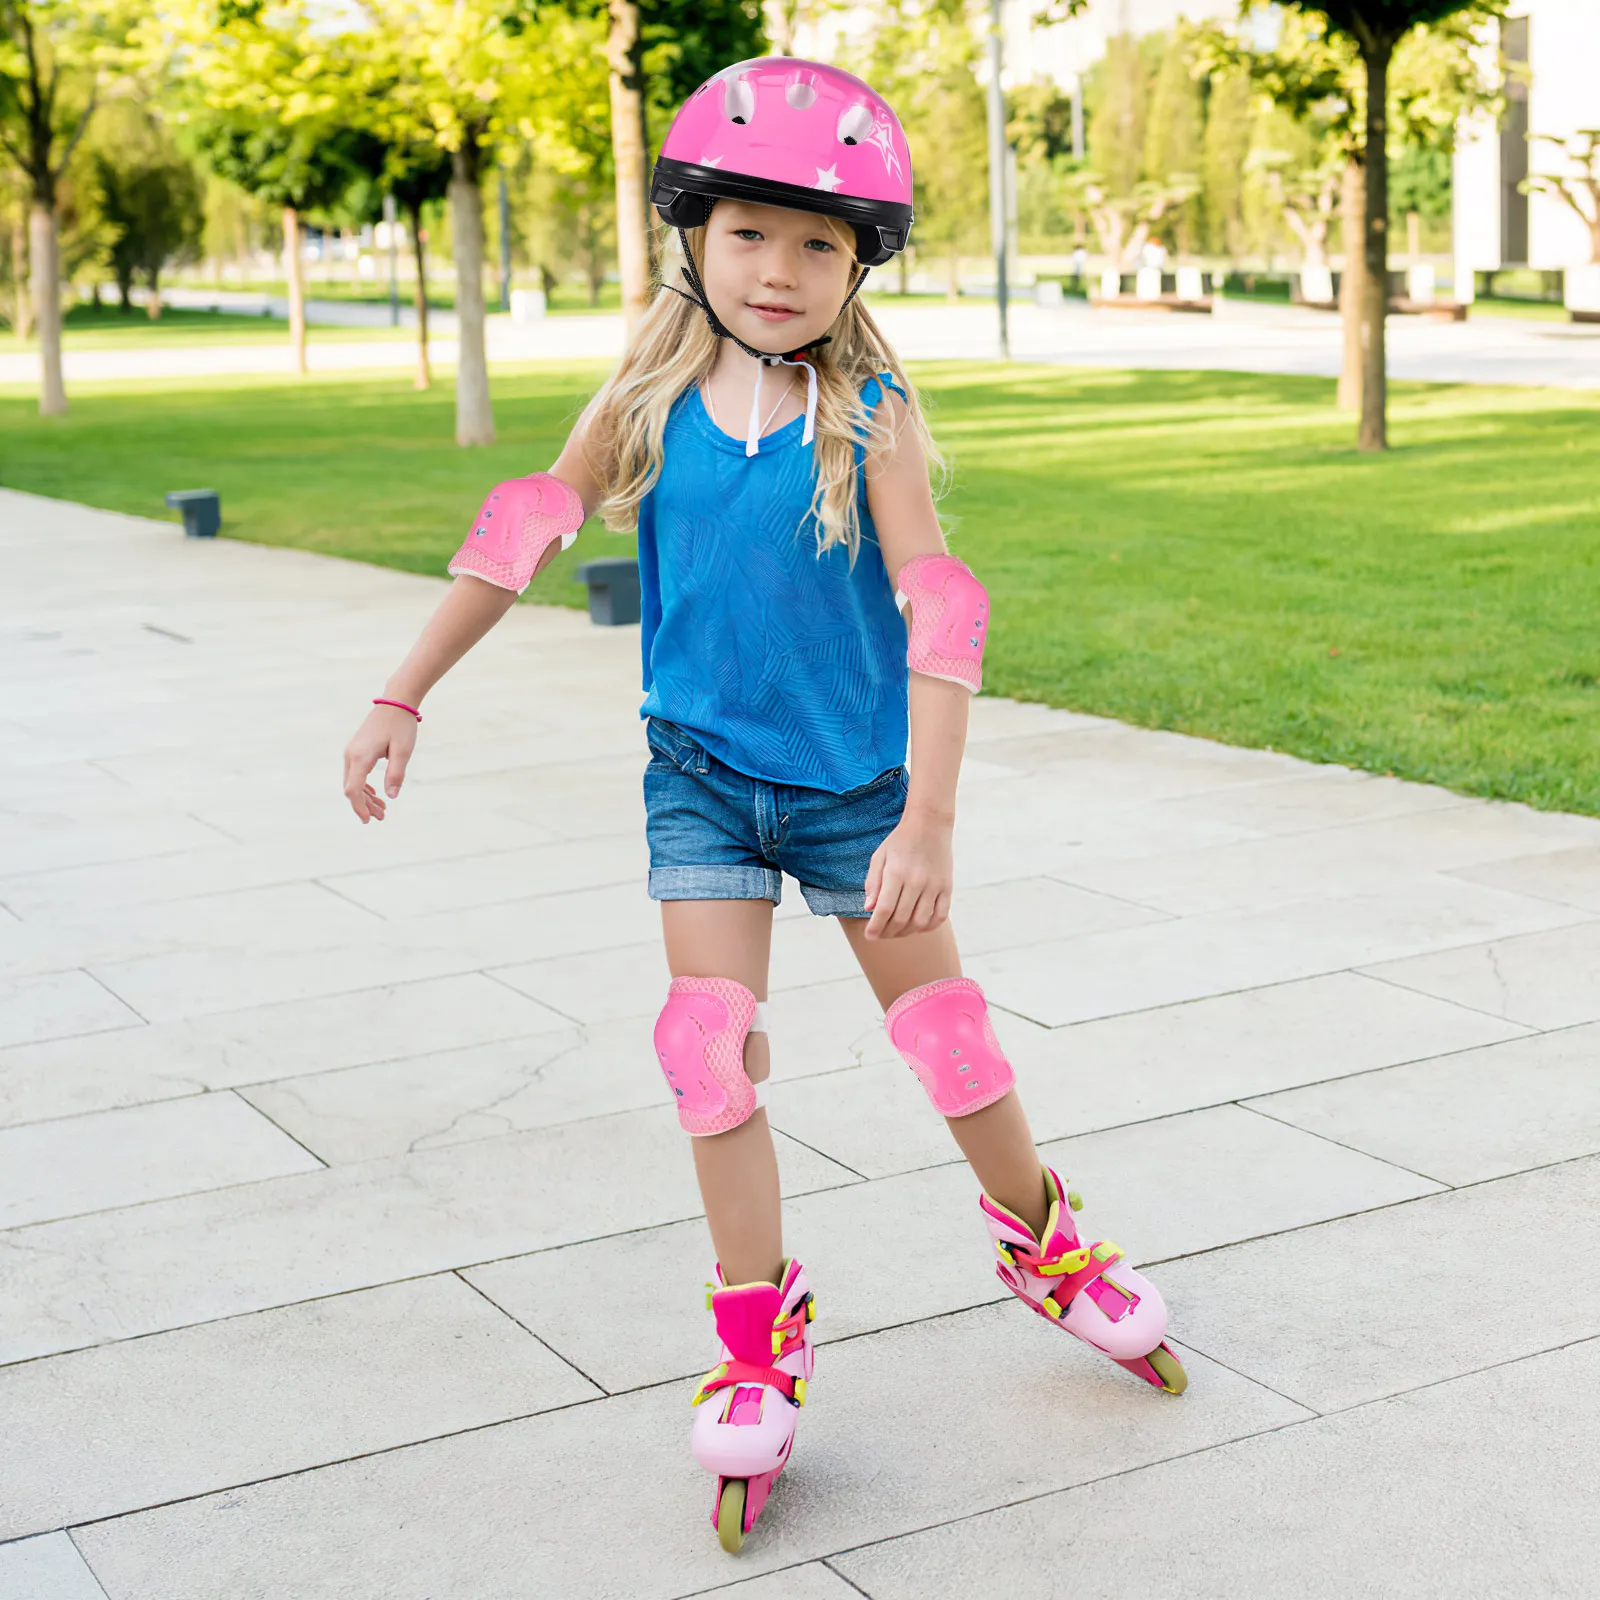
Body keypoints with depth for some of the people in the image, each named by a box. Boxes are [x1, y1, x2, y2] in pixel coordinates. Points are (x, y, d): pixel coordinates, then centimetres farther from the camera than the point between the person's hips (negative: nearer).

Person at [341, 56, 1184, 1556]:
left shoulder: (870, 410, -16)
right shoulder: (655, 391, -8)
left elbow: (939, 609, -22)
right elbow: (525, 530, -4)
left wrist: (928, 818, -28)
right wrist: (402, 695, -5)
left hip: (855, 779, -2)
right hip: (703, 773, 2)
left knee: (947, 1030, 9)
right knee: (711, 1047, -3)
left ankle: (1042, 1243, 36)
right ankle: (757, 1341, 13)